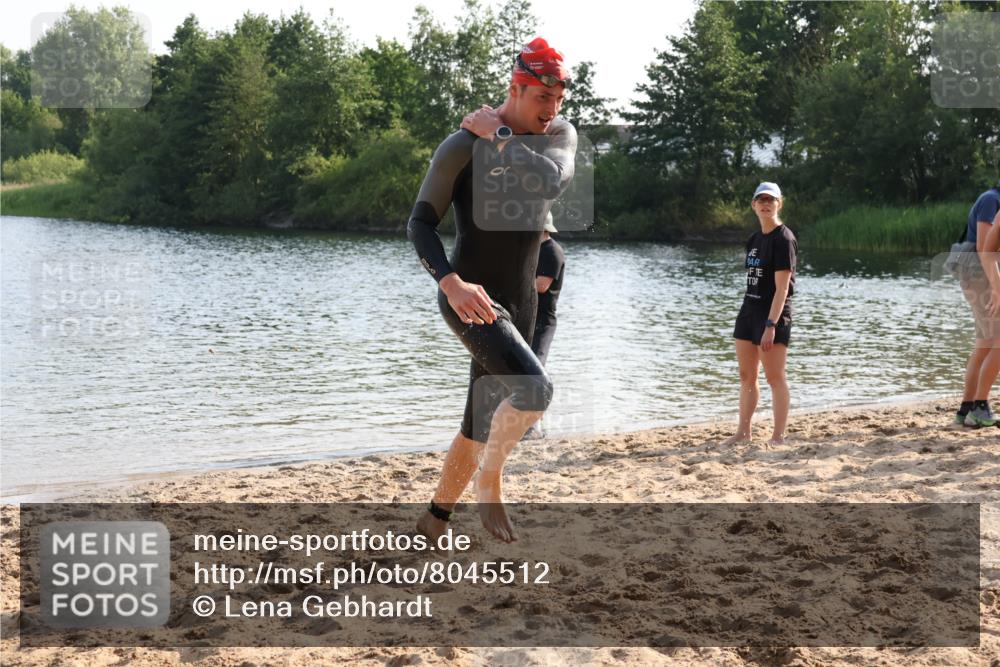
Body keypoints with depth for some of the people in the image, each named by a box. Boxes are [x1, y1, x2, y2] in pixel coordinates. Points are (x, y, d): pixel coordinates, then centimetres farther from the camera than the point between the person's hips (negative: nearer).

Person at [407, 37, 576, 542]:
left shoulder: (560, 135, 4)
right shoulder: (463, 145, -10)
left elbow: (551, 183, -18)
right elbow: (420, 223, -10)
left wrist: (499, 136, -15)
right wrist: (451, 283, -25)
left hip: (519, 305, 6)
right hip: (470, 299, -6)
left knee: (484, 424, 13)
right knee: (535, 389, -29)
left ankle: (434, 521, 31)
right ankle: (489, 481, -5)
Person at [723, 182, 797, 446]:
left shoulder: (783, 239, -12)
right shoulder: (754, 239, 13)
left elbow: (782, 288, -18)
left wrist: (770, 325, -23)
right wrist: (749, 314, 13)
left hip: (773, 313, -9)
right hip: (749, 309, 9)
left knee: (775, 377, -3)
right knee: (746, 375, 12)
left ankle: (778, 436, 4)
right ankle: (743, 432, 21)